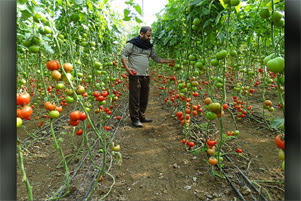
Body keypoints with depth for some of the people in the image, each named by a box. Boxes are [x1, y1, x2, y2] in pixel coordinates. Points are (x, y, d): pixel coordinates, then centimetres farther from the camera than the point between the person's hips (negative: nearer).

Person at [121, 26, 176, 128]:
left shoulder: (149, 46, 19)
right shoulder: (132, 44, 0)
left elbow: (157, 58, 21)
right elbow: (123, 55, -2)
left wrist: (169, 61, 10)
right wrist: (127, 68, -17)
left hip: (146, 76, 6)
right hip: (135, 75, -6)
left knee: (144, 98, 10)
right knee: (135, 98, -4)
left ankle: (141, 116, 24)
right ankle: (135, 119, 6)